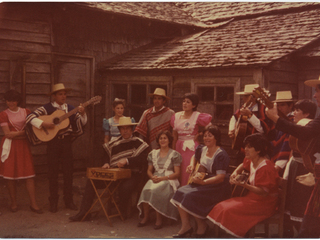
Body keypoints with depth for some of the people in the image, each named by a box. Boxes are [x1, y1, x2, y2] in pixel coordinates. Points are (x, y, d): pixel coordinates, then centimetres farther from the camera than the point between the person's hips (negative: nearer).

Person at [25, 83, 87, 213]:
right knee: (53, 173, 2)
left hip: (66, 142, 3)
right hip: (53, 142, -3)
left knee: (68, 172, 5)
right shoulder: (47, 108, -3)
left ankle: (68, 201, 16)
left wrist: (82, 113, -16)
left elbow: (82, 123, 3)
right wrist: (43, 123, -24)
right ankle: (53, 202, 12)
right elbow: (30, 117, -10)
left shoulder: (70, 108, 8)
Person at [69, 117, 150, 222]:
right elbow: (106, 155, 28)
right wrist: (106, 163, 6)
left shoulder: (138, 143, -1)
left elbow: (142, 159, -14)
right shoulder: (114, 144, 14)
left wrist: (127, 161, -23)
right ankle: (84, 212, -7)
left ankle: (122, 211, -4)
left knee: (125, 187, -37)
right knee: (91, 181, -10)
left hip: (132, 174, -5)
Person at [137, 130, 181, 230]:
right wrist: (152, 177, -6)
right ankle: (145, 216, -19)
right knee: (146, 190, -30)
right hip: (155, 179, 4)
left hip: (168, 180, -4)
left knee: (155, 190, -34)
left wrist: (162, 178, -14)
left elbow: (177, 173, -2)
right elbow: (149, 170, 18)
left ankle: (159, 218, -22)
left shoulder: (175, 154, 5)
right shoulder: (153, 153, 18)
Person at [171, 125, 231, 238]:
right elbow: (195, 157, 33)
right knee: (180, 192, -12)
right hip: (202, 183, 8)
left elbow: (220, 177, -25)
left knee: (191, 196, -27)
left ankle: (202, 227, -6)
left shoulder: (221, 155, -17)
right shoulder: (201, 149, 7)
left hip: (218, 187, -8)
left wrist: (203, 182, -36)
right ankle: (186, 226, -5)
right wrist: (192, 165, 11)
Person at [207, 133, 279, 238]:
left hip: (264, 204, -9)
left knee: (229, 211, -25)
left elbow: (263, 192, -27)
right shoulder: (251, 161, 7)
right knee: (222, 207, -5)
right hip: (252, 198, 9)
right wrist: (235, 172, 12)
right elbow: (244, 165, 33)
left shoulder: (265, 167, -22)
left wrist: (244, 185, -35)